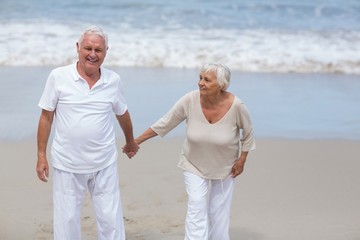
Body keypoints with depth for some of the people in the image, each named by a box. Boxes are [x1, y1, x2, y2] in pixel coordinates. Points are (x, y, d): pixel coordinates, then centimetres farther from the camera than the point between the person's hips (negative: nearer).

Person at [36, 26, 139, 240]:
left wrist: (131, 141, 30)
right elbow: (46, 117, 0)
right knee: (67, 222, 6)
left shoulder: (114, 80, 0)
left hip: (104, 165, 2)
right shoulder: (58, 77, -7)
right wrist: (41, 156, 0)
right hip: (67, 165, -1)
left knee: (111, 221, 5)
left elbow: (122, 113, 17)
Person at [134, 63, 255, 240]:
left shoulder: (236, 106, -23)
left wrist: (242, 160, -4)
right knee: (196, 211, -9)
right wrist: (138, 140, -6)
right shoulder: (190, 100, -23)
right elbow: (165, 123, -10)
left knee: (218, 213, 10)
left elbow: (247, 133, -4)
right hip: (194, 166, 0)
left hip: (225, 168, 0)